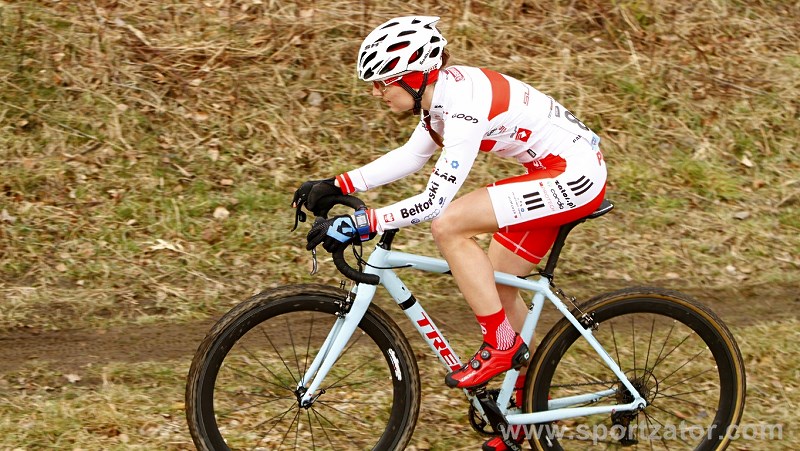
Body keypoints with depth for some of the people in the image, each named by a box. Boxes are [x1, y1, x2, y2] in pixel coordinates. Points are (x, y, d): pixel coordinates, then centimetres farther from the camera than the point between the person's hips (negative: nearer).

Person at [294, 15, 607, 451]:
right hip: (557, 171, 10)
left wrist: (359, 224, -26)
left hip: (574, 176, -10)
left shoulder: (464, 107, -26)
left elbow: (433, 203, -27)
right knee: (495, 282, 15)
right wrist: (336, 186, 10)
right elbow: (410, 155, 15)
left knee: (448, 226, -19)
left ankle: (502, 346, -6)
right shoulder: (443, 89, 3)